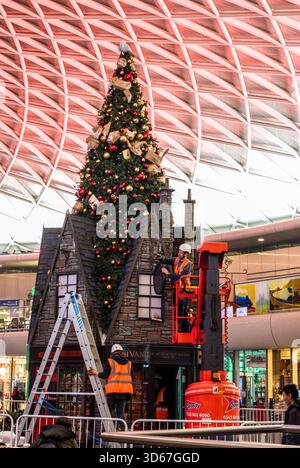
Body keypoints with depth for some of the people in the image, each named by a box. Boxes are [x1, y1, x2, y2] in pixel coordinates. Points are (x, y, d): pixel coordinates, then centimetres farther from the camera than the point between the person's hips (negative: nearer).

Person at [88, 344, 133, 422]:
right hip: (125, 391, 3)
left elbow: (105, 375, -5)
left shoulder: (110, 361, 1)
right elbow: (132, 377, 12)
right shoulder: (128, 363, 14)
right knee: (121, 412, 6)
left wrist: (96, 373, 9)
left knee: (111, 410, 5)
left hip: (113, 390, -3)